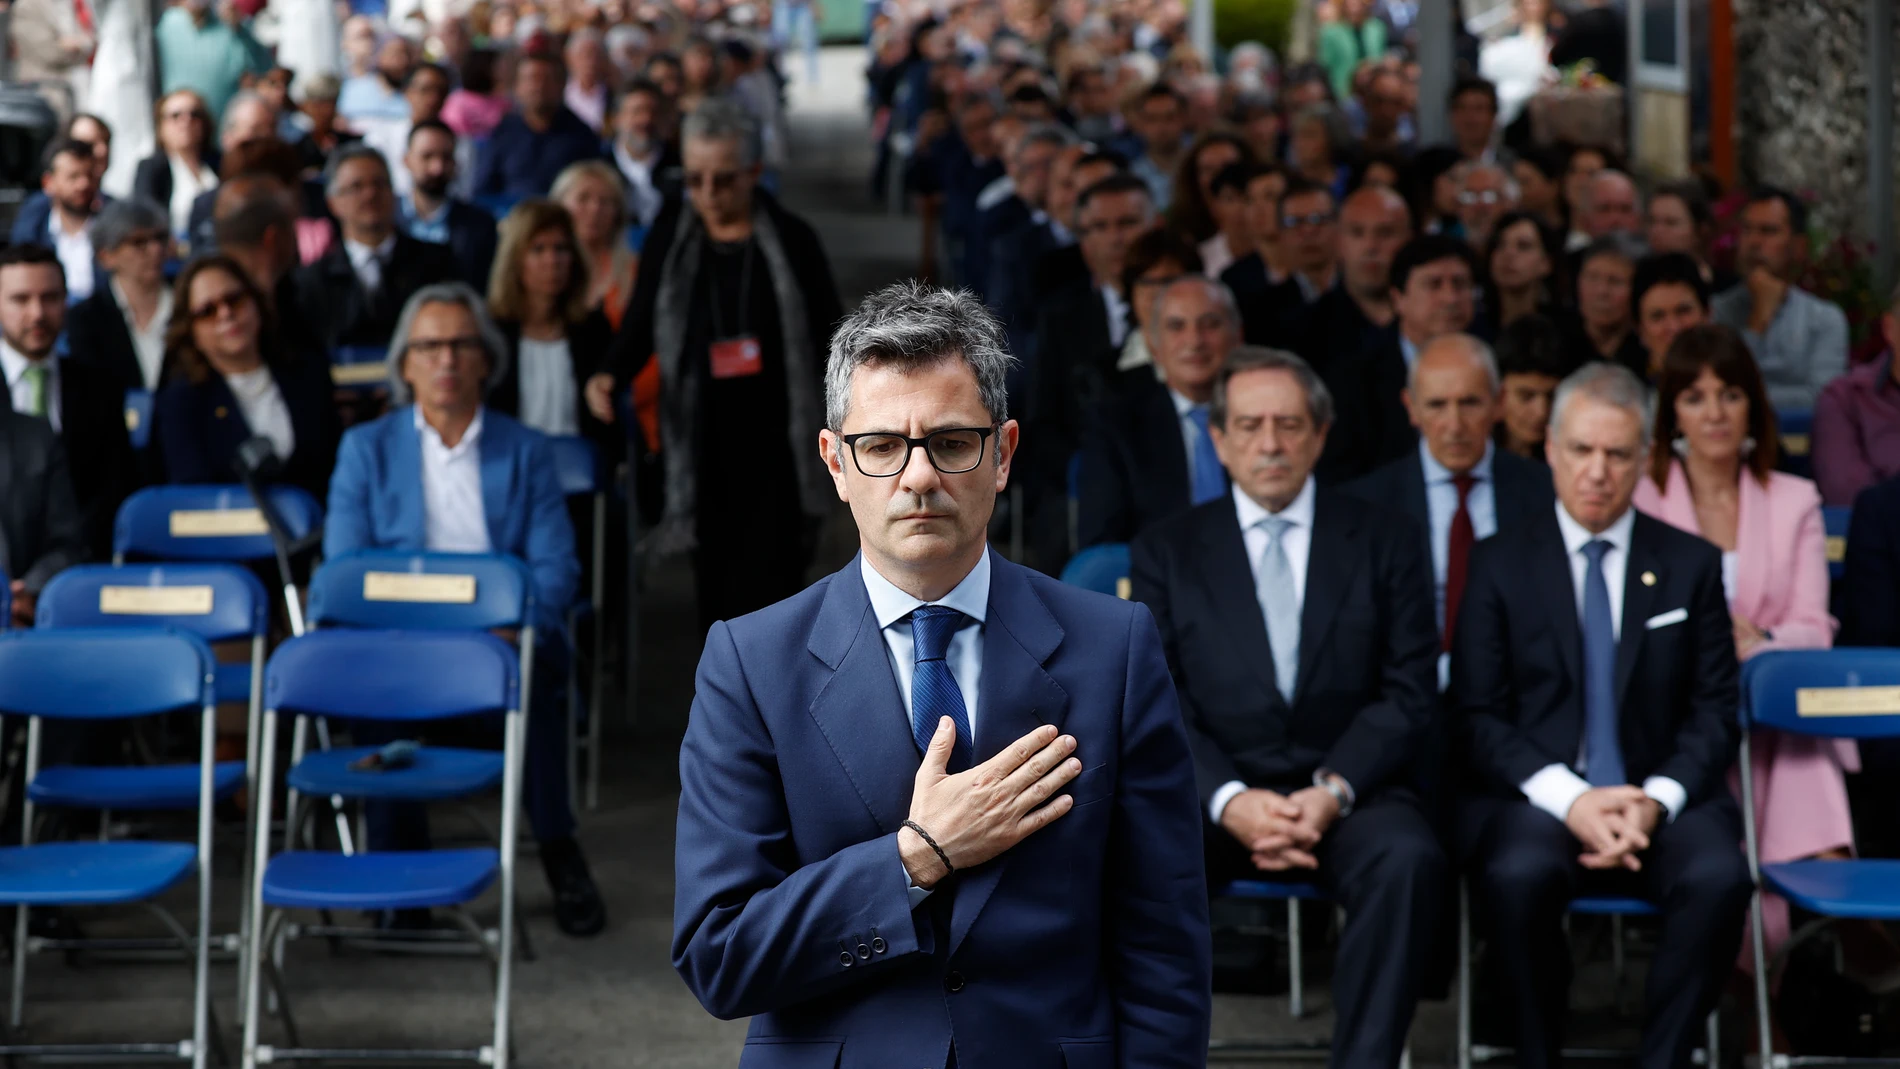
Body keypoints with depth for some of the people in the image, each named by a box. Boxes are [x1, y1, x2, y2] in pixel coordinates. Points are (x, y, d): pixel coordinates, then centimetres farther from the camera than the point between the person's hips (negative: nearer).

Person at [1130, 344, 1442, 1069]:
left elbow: (1408, 694, 3)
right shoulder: (1166, 552, 11)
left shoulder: (1386, 543, 11)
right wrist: (1229, 800, -16)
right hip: (1213, 796, 0)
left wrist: (1333, 792, -14)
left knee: (1410, 862, -34)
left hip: (1349, 795, 0)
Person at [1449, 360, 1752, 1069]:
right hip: (1532, 799, -1)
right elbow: (1477, 716, 2)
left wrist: (1657, 801, -11)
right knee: (1520, 872, -35)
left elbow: (1715, 713, 8)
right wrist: (1568, 799, -14)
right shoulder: (1500, 564, 9)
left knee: (1718, 876, -32)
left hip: (1661, 803, 1)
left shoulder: (1691, 565, 13)